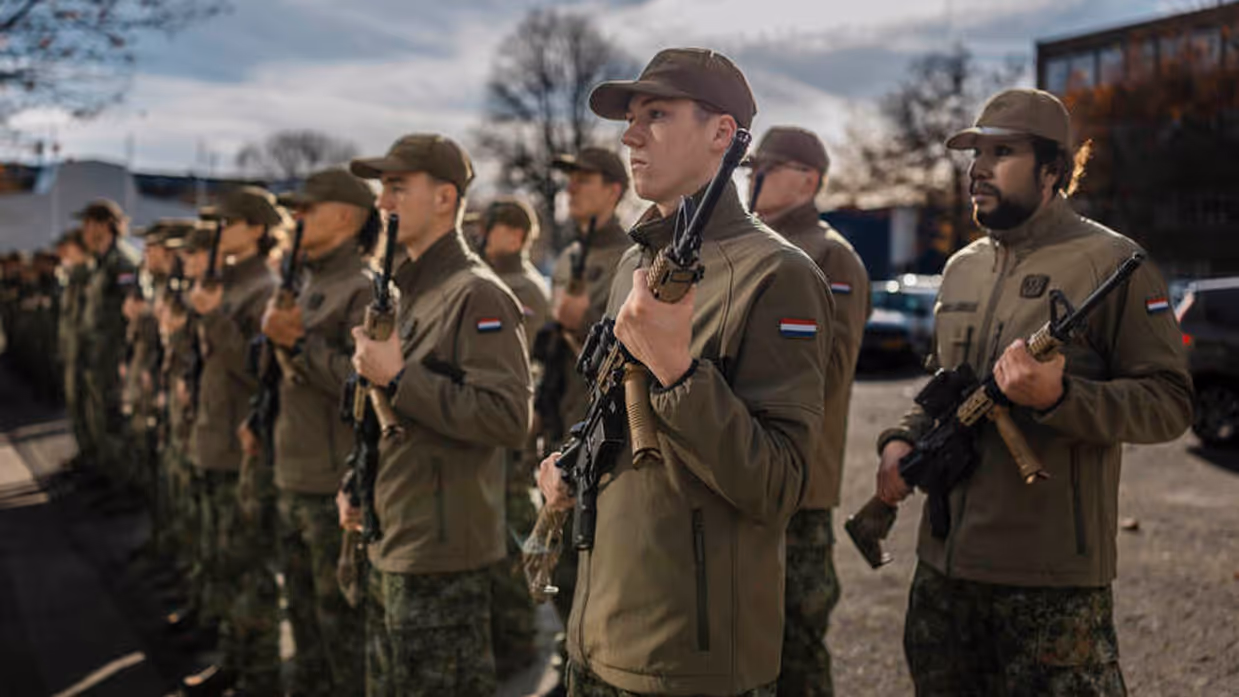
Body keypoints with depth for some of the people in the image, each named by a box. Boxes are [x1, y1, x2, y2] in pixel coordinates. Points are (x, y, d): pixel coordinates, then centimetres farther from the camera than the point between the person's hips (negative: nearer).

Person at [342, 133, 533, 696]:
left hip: (442, 552, -9)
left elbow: (508, 418, -25)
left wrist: (399, 378, -23)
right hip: (390, 544, 9)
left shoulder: (476, 295, -15)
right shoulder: (406, 291, 14)